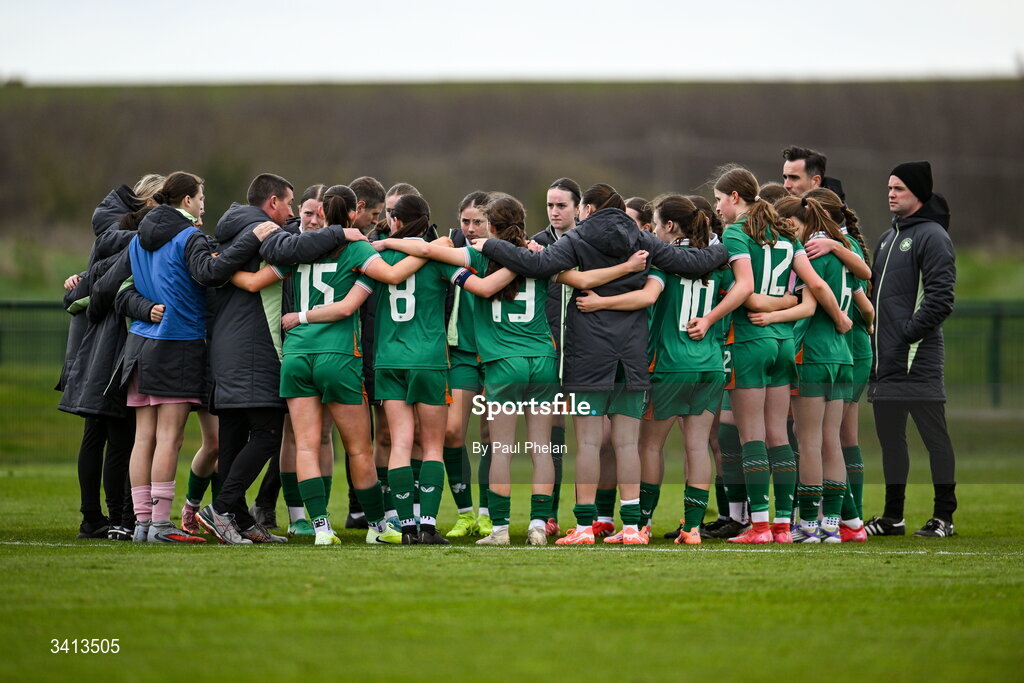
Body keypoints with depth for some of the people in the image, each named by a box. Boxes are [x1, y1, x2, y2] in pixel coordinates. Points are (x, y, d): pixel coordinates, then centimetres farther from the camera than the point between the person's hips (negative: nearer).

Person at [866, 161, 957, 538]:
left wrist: (907, 332, -17)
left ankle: (943, 517, -1)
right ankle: (892, 517, 17)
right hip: (885, 359, 9)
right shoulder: (888, 237, 20)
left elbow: (940, 298, -16)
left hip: (917, 359, -9)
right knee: (889, 437, 11)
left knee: (934, 436, -4)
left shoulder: (932, 236, -7)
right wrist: (875, 336, 11)